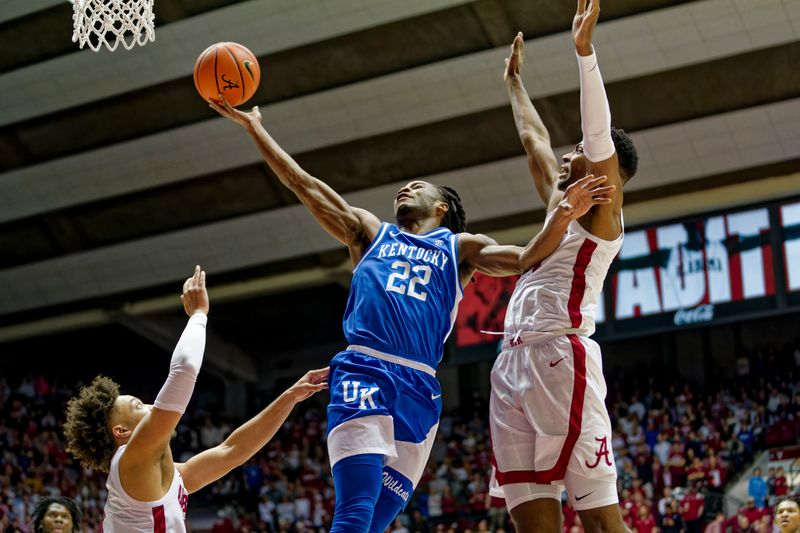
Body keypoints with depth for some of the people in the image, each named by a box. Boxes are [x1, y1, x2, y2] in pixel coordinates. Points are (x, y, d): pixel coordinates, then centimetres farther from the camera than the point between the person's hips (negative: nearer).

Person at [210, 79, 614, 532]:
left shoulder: (460, 247, 23)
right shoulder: (371, 232, 25)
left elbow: (525, 259, 6)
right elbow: (304, 184, 24)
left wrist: (563, 216, -11)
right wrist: (253, 125, 22)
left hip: (420, 389, 1)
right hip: (363, 374, -1)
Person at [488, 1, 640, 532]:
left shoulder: (603, 209, 4)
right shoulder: (561, 205, 26)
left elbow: (600, 137, -11)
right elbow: (536, 140, 38)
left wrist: (585, 51, -16)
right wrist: (515, 82, 47)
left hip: (560, 356, -8)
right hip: (514, 363, 8)